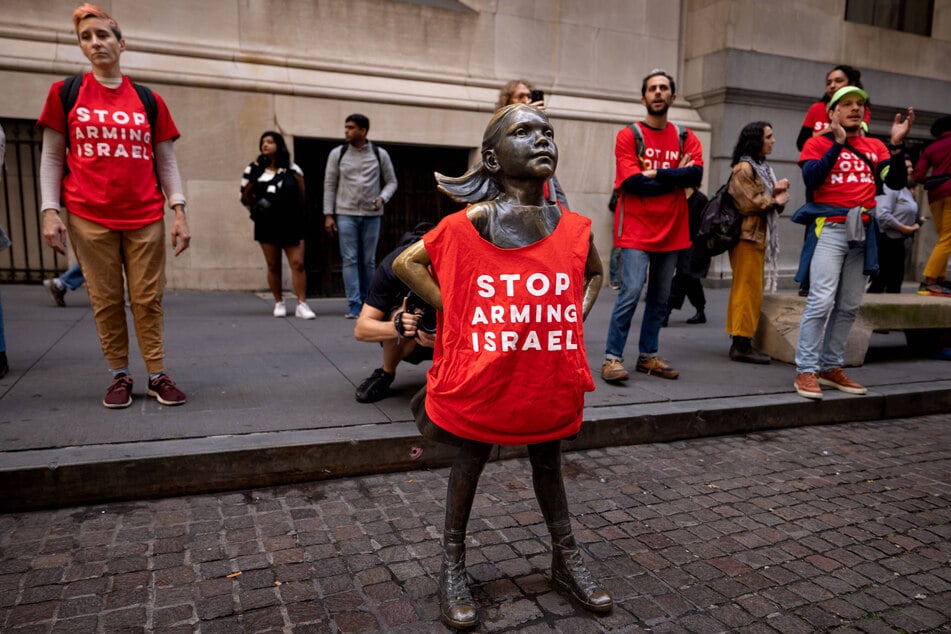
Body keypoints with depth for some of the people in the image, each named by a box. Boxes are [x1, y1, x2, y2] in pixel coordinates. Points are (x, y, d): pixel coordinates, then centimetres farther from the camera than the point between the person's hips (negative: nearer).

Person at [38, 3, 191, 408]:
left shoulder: (149, 101, 8)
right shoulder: (65, 93, 7)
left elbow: (166, 162, 8)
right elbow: (51, 158, 6)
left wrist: (179, 212, -2)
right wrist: (50, 211, -5)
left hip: (146, 219, 0)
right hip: (89, 219, 0)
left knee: (148, 299, 2)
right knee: (106, 300, 4)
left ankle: (157, 376, 9)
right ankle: (120, 376, 16)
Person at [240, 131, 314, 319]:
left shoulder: (291, 169, 5)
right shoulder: (255, 169, 5)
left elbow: (302, 196, 5)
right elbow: (245, 197, 8)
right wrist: (256, 208, -5)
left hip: (291, 224, 0)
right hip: (267, 225, 1)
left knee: (298, 263, -8)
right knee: (273, 266, 6)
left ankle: (302, 305, -7)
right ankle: (279, 303, 17)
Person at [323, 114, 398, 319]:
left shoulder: (380, 154, 4)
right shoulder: (337, 154, 5)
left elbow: (391, 182, 9)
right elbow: (329, 185, 5)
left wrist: (382, 198, -12)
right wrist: (328, 215, -1)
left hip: (371, 215, 1)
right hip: (346, 214, 0)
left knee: (368, 261, 6)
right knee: (349, 259, -6)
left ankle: (366, 302, 18)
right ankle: (354, 305, -6)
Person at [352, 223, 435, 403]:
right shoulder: (394, 264, -30)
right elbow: (361, 329, -30)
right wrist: (397, 326, -51)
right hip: (405, 342, -1)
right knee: (401, 317, -36)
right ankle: (385, 374, -6)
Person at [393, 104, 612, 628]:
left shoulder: (574, 228, 0)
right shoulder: (469, 224, -11)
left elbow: (593, 274, 20)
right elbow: (405, 263, -3)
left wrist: (579, 317, 4)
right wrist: (452, 313, -10)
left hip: (550, 375, 3)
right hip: (484, 374, -3)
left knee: (548, 462, 20)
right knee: (471, 461, 13)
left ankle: (566, 560, 39)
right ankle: (453, 567, 32)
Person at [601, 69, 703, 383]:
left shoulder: (686, 139, 10)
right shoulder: (629, 135, -1)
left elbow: (696, 175, -7)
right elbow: (632, 182, -14)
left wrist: (657, 174, -15)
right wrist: (675, 178, -7)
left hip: (671, 231, 5)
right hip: (636, 230, -4)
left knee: (660, 297, 9)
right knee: (631, 292, -13)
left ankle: (648, 356, 20)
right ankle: (612, 358, -6)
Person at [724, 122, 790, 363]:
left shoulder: (762, 167, 21)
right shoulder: (744, 168, -9)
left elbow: (769, 200, 20)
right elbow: (750, 202, -17)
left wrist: (777, 190, 0)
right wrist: (775, 200, -2)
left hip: (758, 236, 10)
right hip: (747, 236, -10)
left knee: (748, 290, 9)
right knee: (748, 289, -10)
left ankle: (740, 342, 12)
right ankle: (742, 344, -8)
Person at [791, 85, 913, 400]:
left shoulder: (875, 146, 14)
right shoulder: (818, 143, 3)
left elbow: (896, 182, 4)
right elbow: (811, 179, -14)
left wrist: (897, 144, -8)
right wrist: (838, 142, -16)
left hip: (862, 232, 5)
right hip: (830, 229, -5)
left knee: (849, 306, 6)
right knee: (821, 301, -14)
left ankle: (831, 367, 14)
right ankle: (806, 371, -9)